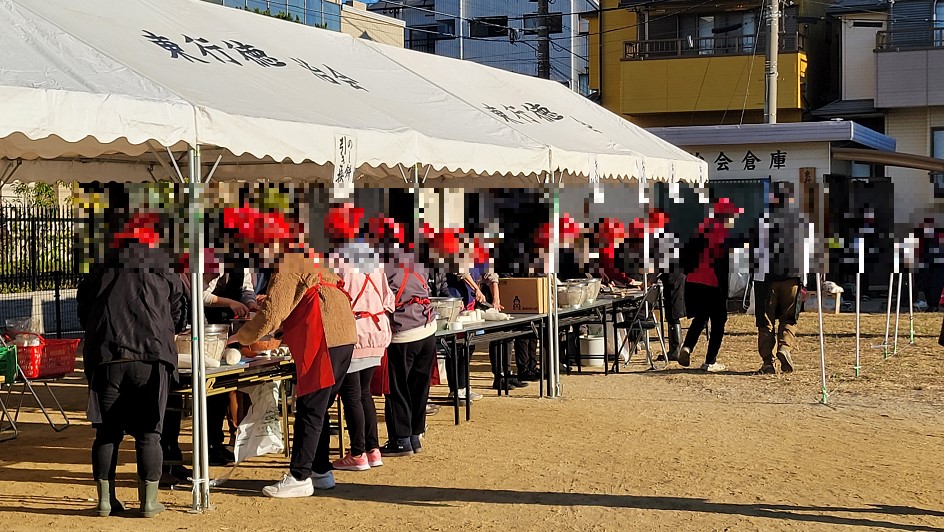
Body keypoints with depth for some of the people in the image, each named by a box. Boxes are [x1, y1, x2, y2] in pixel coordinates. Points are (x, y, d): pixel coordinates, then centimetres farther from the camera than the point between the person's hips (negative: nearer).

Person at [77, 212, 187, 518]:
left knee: (107, 432, 10)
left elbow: (82, 314, 21)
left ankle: (105, 500, 14)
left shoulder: (99, 275, 15)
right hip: (151, 358, -1)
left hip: (104, 360, 2)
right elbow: (179, 318, 17)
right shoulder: (165, 275, 11)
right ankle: (149, 501, 7)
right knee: (148, 433, 5)